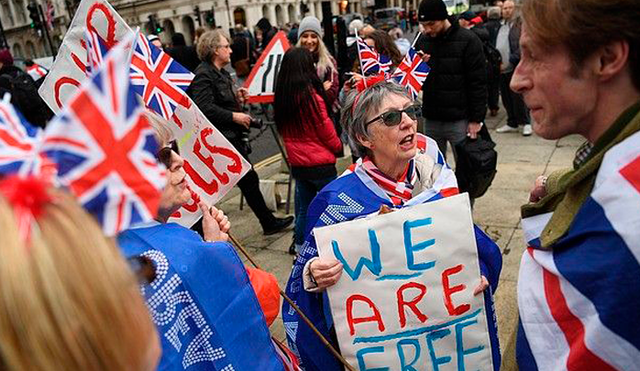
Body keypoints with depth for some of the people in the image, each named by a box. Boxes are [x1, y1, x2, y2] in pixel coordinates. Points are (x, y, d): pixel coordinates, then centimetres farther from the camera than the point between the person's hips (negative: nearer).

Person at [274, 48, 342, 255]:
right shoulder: (312, 98, -18)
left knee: (304, 205, 19)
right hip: (320, 163, -6)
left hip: (297, 163, 6)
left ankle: (300, 245, 28)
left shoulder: (281, 98, 0)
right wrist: (338, 147, 10)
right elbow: (327, 132, -8)